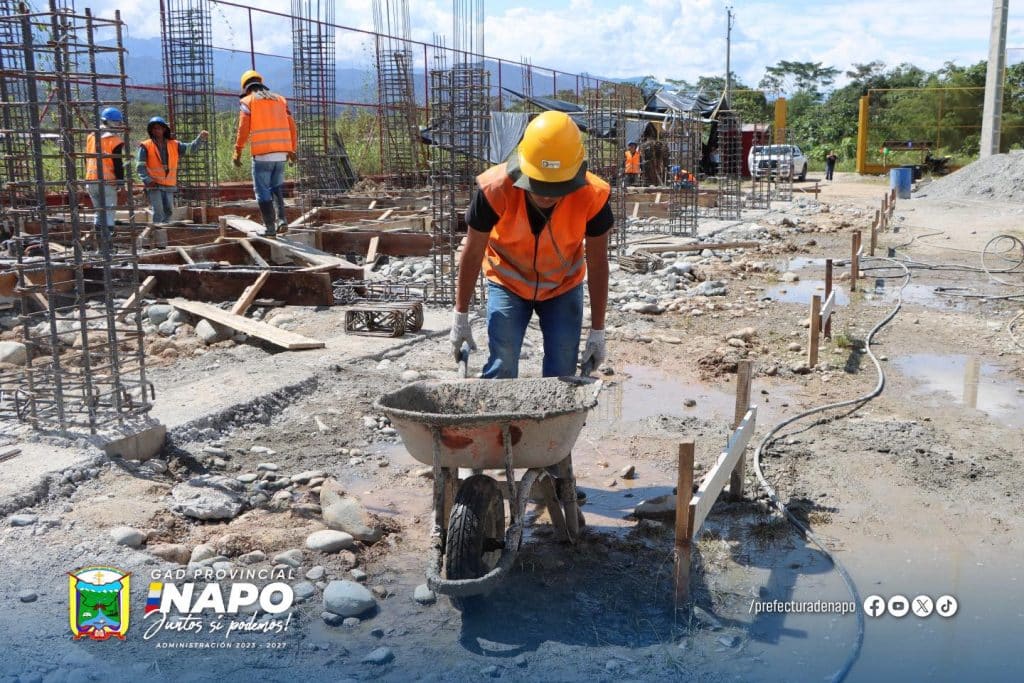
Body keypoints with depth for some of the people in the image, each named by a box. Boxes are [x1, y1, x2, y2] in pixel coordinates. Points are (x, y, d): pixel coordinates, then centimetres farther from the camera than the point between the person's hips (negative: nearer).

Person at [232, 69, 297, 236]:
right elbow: (291, 126, 12)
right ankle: (281, 217, 4)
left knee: (263, 190, 3)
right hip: (281, 152, 4)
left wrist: (237, 153, -2)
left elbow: (243, 129, -6)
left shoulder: (247, 101, 3)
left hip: (262, 153, -4)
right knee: (276, 186, 20)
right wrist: (292, 150, 19)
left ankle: (270, 227, -1)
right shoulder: (280, 100, 15)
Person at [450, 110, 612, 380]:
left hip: (563, 288, 1)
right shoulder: (495, 189, -32)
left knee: (562, 373, 0)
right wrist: (460, 315, -10)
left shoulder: (592, 197, -29)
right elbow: (473, 254, -17)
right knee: (501, 369, -10)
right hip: (508, 284, -1)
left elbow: (597, 265, -16)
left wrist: (597, 331, -10)